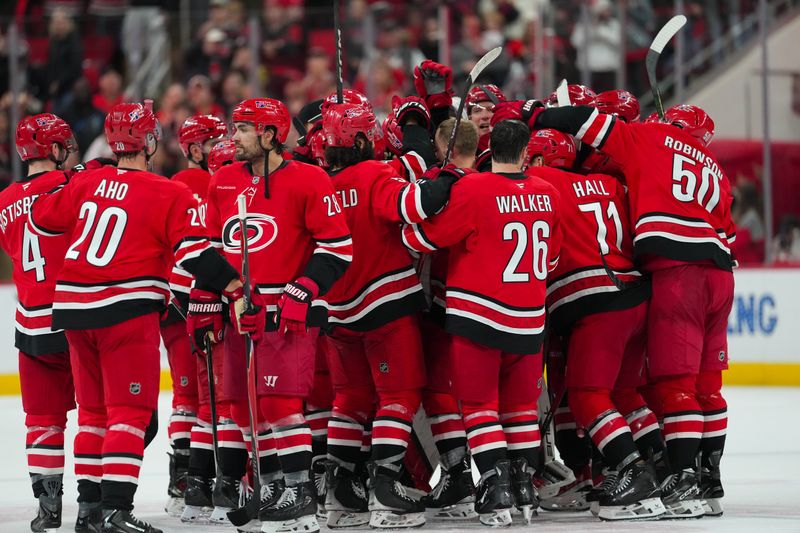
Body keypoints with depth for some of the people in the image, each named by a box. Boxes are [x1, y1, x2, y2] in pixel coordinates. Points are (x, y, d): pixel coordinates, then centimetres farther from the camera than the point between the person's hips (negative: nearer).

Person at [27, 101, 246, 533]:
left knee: (93, 408, 17)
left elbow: (42, 220, 18)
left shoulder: (86, 183, 6)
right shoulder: (169, 196, -9)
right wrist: (233, 285, -13)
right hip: (126, 311, -6)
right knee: (130, 411, -5)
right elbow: (193, 253, -17)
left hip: (74, 307, 6)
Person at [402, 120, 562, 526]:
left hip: (477, 316, -4)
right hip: (528, 321, 4)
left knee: (479, 405, 3)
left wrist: (406, 235, 13)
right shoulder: (547, 195, 2)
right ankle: (525, 487, 19)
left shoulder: (473, 190, -14)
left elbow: (424, 237, -8)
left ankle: (497, 488, -7)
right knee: (521, 404, 18)